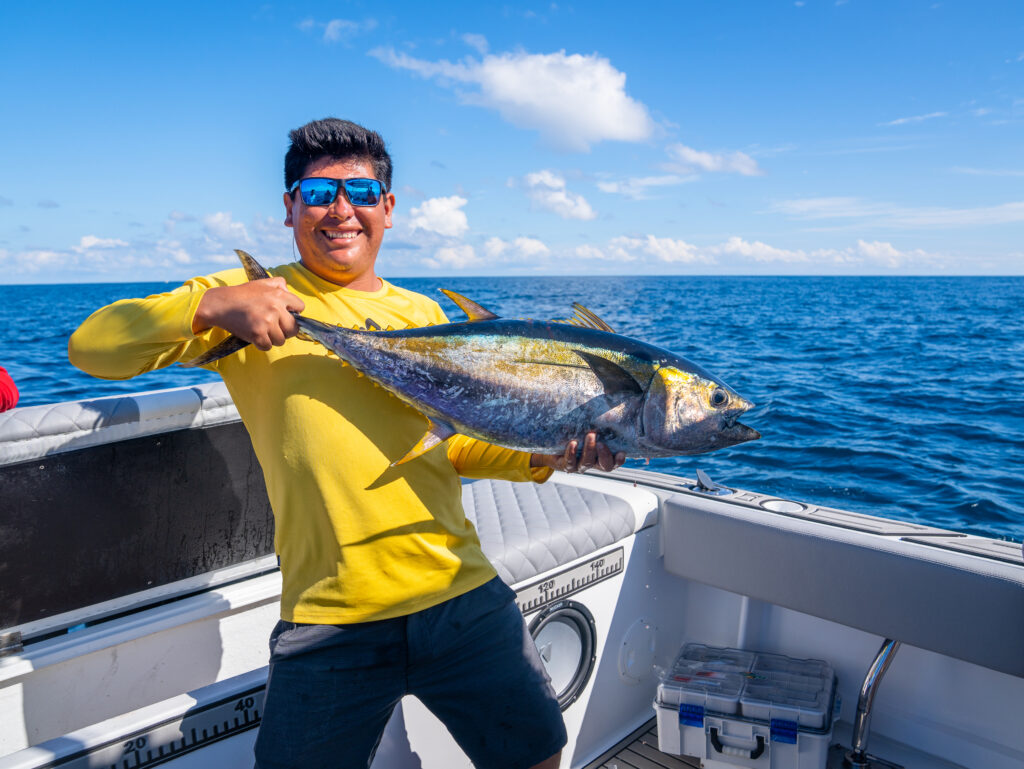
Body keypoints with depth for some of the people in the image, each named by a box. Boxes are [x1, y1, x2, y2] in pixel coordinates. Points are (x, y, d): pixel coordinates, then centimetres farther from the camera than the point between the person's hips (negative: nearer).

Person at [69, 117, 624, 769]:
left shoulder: (424, 314, 13)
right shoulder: (253, 296, 2)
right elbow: (91, 348, -3)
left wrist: (546, 456, 1)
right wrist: (210, 306, -20)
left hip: (465, 596, 4)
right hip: (330, 618, -3)